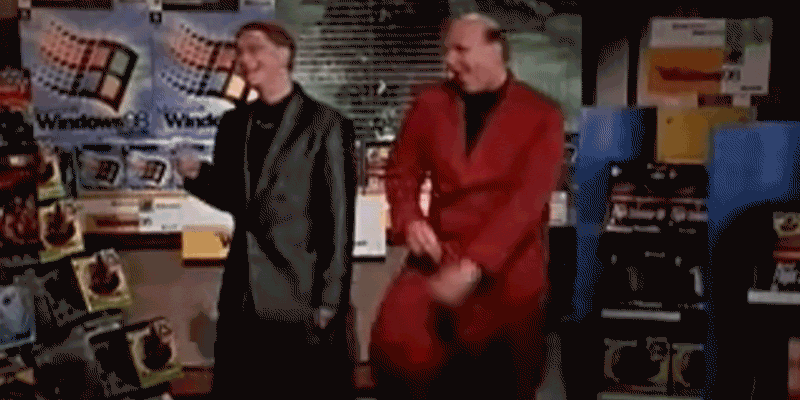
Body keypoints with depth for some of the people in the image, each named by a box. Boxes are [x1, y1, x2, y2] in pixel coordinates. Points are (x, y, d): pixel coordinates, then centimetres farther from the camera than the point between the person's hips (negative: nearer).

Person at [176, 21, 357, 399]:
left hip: (301, 297, -5)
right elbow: (234, 199, 14)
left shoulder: (325, 125, -7)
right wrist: (198, 175, -5)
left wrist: (331, 300, -11)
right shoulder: (234, 123, 9)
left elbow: (339, 219, -9)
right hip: (243, 295, 5)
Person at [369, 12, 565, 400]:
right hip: (439, 256, 2)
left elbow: (528, 199, -15)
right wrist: (409, 219, -11)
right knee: (393, 341, -19)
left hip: (509, 267, -2)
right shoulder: (430, 104, 6)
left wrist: (475, 265, -25)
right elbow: (402, 169, 12)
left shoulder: (541, 114, -5)